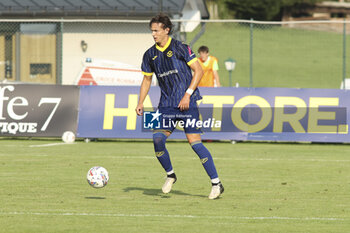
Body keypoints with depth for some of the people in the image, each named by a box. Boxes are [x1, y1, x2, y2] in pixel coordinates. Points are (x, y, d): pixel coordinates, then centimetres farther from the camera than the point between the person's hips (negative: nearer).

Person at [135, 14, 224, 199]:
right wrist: (140, 103, 9)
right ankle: (170, 175, 13)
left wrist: (187, 95, -13)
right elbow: (147, 79, 20)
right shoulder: (150, 55, 9)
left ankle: (216, 183, -3)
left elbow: (198, 71, -6)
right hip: (166, 104, 5)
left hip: (186, 103, -5)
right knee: (157, 139, -12)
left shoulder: (180, 48, -6)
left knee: (194, 141, -11)